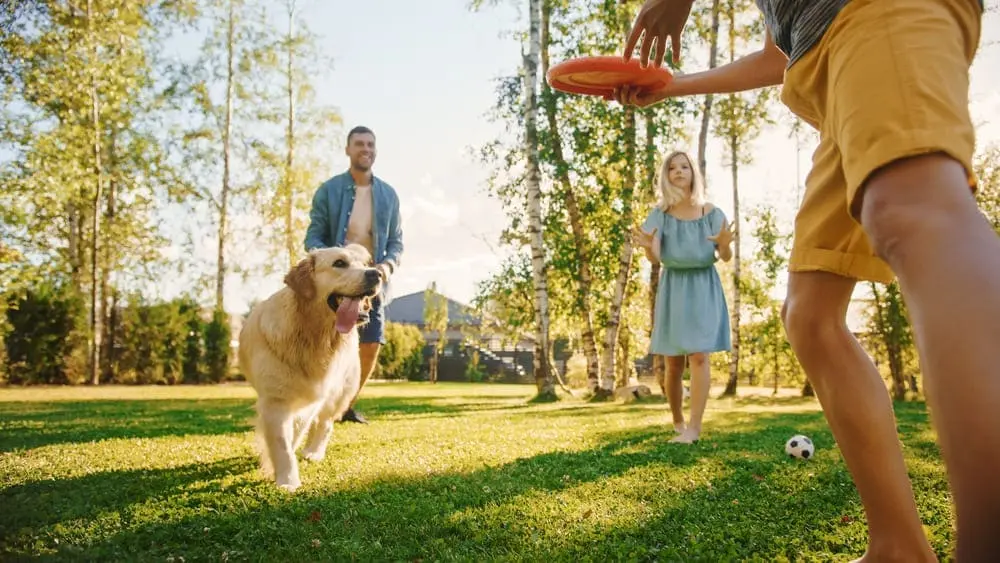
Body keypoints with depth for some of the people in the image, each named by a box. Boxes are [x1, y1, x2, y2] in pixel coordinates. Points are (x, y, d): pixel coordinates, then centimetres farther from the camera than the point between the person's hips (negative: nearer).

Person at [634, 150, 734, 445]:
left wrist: (724, 244, -30)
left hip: (703, 286, -1)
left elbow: (726, 256, -5)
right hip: (672, 287, 1)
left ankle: (694, 427, -13)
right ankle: (677, 422, 21)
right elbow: (655, 257, -11)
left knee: (699, 356, -13)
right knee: (673, 362, 3)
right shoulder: (660, 213, -1)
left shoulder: (711, 212, -1)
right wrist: (648, 246, -36)